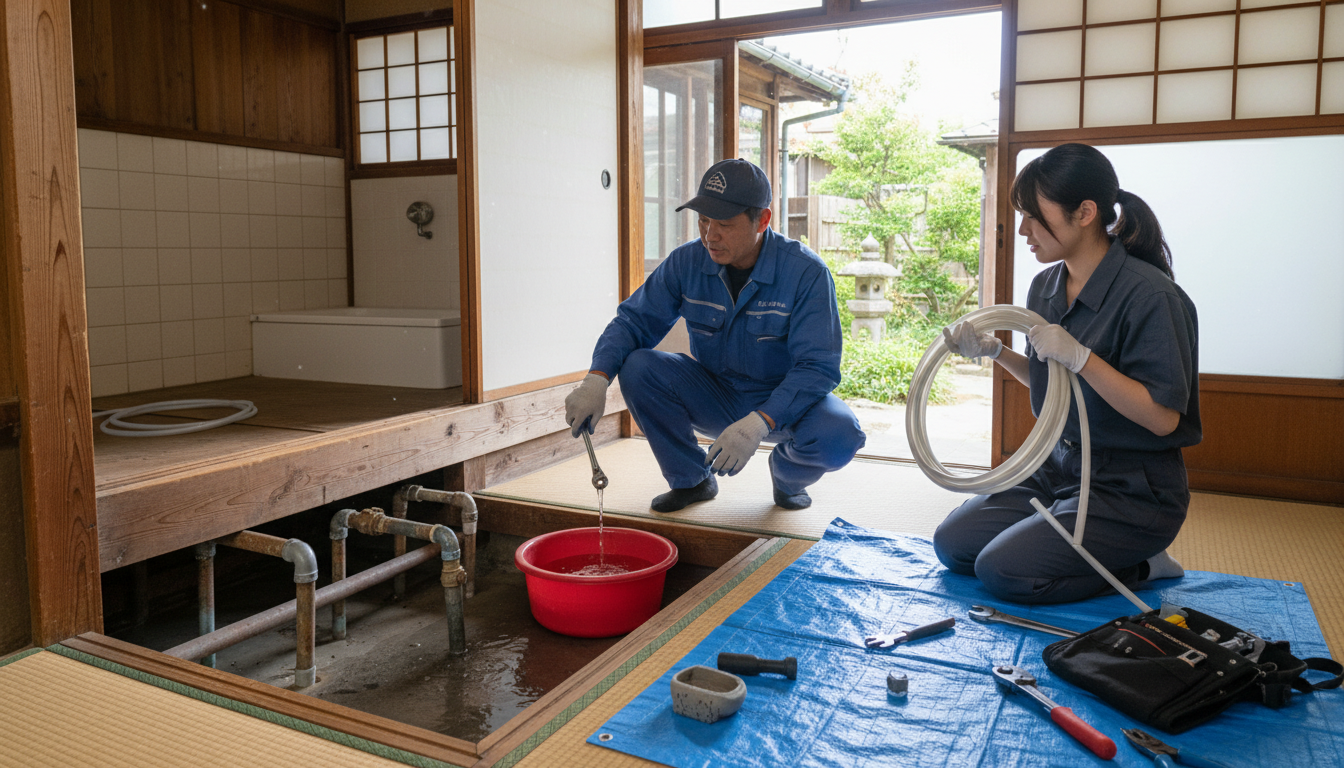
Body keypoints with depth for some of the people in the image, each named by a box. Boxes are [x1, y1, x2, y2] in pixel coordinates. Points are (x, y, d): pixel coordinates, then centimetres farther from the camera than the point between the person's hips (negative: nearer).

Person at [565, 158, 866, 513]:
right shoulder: (687, 262, -11)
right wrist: (596, 379, -26)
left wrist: (759, 422, -40)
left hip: (782, 403, -2)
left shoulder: (806, 272, -21)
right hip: (714, 397, 3)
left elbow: (818, 367, -25)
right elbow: (634, 320, -7)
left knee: (840, 436, -34)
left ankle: (787, 475, 6)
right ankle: (691, 479, 0)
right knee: (637, 367, -22)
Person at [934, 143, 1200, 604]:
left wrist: (1080, 357, -30)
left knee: (1002, 571, -18)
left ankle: (1138, 568, 4)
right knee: (952, 544, 2)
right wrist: (993, 350, -2)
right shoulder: (1046, 287, 2)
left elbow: (1163, 417, -22)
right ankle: (1104, 556, 15)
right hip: (1060, 465, 8)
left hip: (1133, 489, -8)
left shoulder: (1148, 295, -21)